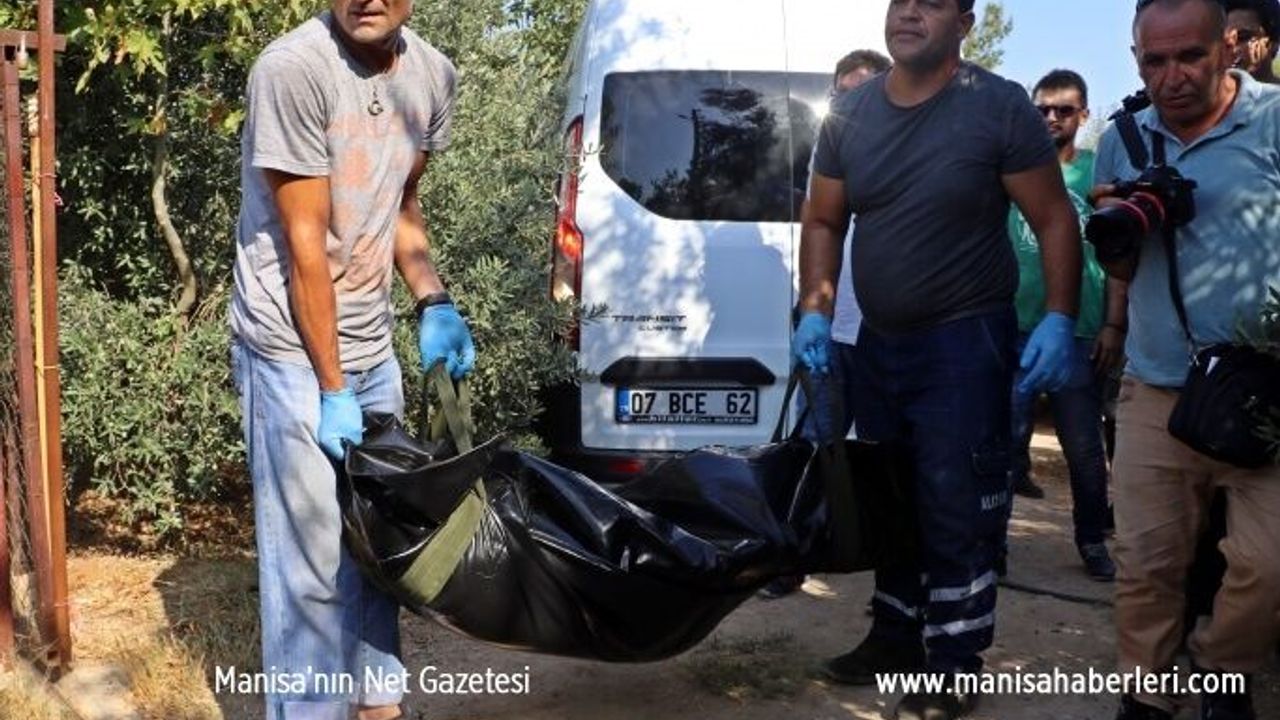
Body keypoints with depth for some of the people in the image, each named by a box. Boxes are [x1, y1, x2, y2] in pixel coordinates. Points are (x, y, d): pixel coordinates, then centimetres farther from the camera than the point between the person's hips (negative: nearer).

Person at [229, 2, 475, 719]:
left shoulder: (433, 74, 1)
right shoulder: (293, 68, -18)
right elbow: (306, 243, -17)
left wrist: (435, 305, 2)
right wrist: (331, 389, -13)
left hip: (374, 344, 6)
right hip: (293, 348, -6)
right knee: (313, 561, -2)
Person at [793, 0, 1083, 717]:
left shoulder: (1001, 107, -11)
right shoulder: (848, 115, 2)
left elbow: (1057, 220, -7)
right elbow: (823, 222, 9)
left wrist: (1059, 320, -15)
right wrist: (815, 311, -1)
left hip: (965, 342, -5)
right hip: (878, 340, 6)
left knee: (956, 509, -2)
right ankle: (896, 633, 34)